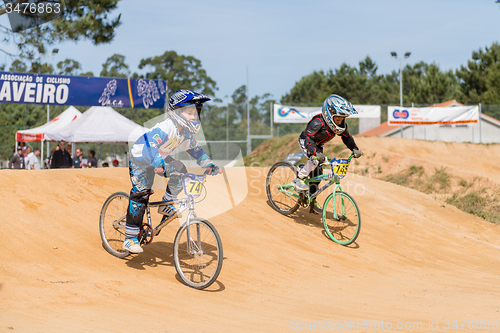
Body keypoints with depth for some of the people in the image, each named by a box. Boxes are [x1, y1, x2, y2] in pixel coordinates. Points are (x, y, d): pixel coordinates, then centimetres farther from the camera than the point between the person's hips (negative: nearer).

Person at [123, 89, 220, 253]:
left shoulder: (186, 132, -8)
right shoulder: (165, 128, -34)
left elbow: (194, 148, 7)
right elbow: (150, 148, -47)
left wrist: (209, 164, -6)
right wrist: (163, 166, -61)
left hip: (161, 157, 7)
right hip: (141, 158, -7)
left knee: (181, 171, -14)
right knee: (140, 195, -16)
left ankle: (167, 205, 7)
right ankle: (130, 238, -13)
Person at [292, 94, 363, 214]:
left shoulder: (341, 124, -19)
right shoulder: (318, 122, -39)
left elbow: (346, 137, -5)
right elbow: (308, 140, -43)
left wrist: (355, 149, -22)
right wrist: (316, 153, -60)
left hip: (318, 145, 6)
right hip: (305, 141, -6)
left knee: (318, 171, 4)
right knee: (315, 160, -34)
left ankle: (312, 201, 16)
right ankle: (299, 179, -15)